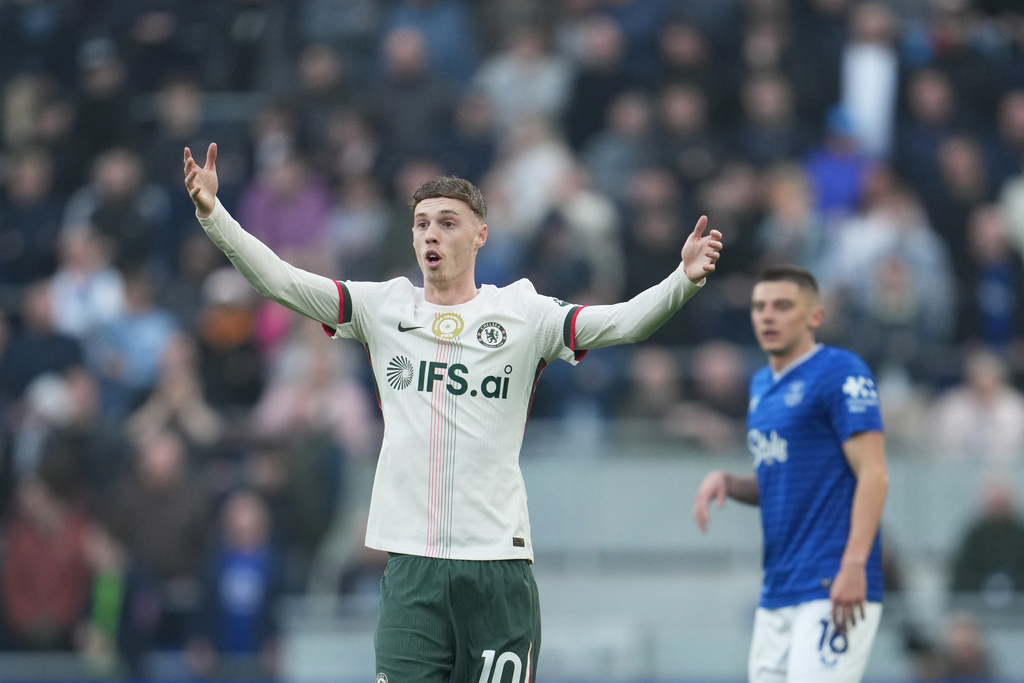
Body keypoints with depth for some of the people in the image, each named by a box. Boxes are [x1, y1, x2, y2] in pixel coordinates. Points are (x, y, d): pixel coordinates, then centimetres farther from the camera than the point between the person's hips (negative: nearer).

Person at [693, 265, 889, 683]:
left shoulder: (840, 373, -7)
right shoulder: (761, 385, 19)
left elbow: (873, 475, -13)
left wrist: (854, 564, -22)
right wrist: (726, 483, 7)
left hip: (834, 588, -9)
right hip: (777, 591, 9)